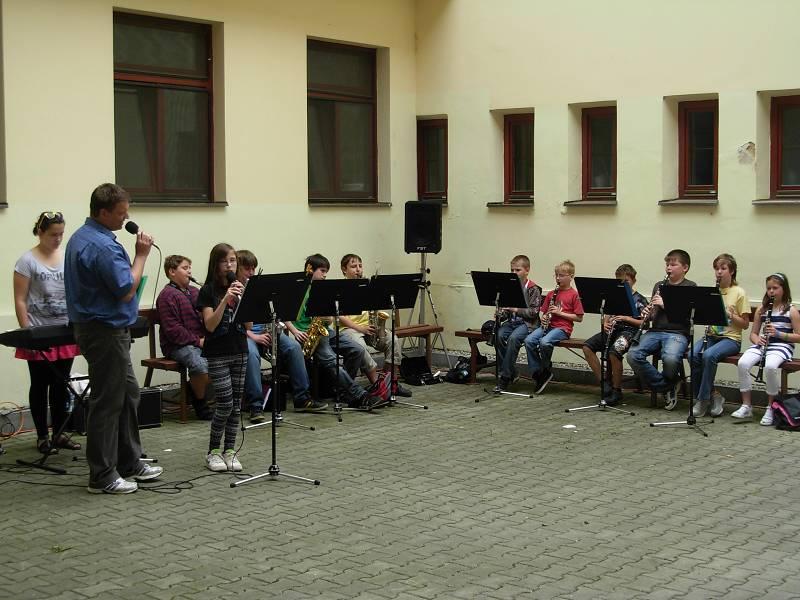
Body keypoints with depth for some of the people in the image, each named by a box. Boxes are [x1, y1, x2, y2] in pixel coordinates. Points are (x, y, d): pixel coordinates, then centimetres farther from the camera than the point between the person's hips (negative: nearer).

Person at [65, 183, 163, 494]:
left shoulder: (80, 238, 11)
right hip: (106, 331, -11)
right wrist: (141, 254, -12)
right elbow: (126, 290, -21)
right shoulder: (103, 246, -22)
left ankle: (129, 462, 25)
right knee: (107, 402, -3)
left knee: (128, 393, 17)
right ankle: (102, 476, 6)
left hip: (93, 326, 11)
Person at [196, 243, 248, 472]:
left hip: (239, 352, 5)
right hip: (217, 354, -5)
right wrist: (225, 299, -23)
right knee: (225, 403, -9)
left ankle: (229, 450, 13)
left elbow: (248, 323, 1)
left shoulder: (240, 288, 8)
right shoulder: (208, 291, -4)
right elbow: (210, 325, -14)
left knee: (236, 403, 5)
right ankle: (213, 451, 5)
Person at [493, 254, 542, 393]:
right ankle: (511, 372, -12)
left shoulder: (533, 289, -4)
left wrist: (516, 309, -20)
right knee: (498, 335, -25)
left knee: (513, 338, -33)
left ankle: (505, 377, -24)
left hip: (527, 323, -5)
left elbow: (533, 311, -11)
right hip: (511, 321, 5)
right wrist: (502, 313, -5)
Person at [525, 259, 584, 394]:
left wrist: (560, 312, -11)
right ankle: (537, 373, -11)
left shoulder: (573, 295, -1)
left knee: (545, 342, -33)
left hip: (562, 328, -5)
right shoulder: (551, 294, 16)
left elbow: (579, 318, -4)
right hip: (548, 325, 6)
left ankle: (546, 370, -8)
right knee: (529, 340, -21)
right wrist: (544, 318, -2)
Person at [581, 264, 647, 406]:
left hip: (629, 330, -6)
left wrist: (626, 318, -14)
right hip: (613, 330, 6)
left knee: (614, 351, -35)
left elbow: (644, 323, -3)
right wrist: (605, 324, -3)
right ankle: (604, 382, -12)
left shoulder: (639, 300, 3)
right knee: (587, 346, -17)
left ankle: (617, 390, -18)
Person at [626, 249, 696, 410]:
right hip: (655, 331, 5)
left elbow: (688, 314, -6)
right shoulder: (659, 286, 20)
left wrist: (665, 304, -14)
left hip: (677, 333, -5)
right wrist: (648, 313, -2)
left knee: (670, 359, -37)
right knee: (633, 355, -24)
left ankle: (668, 383, 0)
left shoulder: (690, 287, 5)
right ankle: (665, 388, -9)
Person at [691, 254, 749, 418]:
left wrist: (731, 315, -17)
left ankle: (704, 399, -18)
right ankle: (712, 395, -12)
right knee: (693, 355, -26)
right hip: (711, 335, 4)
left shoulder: (739, 293, -1)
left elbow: (745, 324, -1)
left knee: (709, 355, -33)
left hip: (730, 338, -4)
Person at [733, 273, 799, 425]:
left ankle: (770, 408, -17)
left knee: (770, 366, -37)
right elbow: (753, 333, 17)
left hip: (782, 346, -4)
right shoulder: (762, 309, 15)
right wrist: (757, 339, -7)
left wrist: (778, 333, -14)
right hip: (762, 345, 4)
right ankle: (746, 406, -15)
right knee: (743, 363, -26)